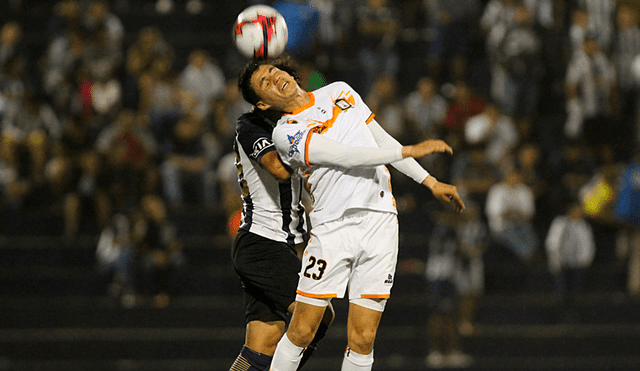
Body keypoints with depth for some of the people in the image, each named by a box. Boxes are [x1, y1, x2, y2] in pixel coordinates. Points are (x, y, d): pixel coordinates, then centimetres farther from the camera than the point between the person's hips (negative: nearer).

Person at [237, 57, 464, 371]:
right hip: (331, 227, -4)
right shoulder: (286, 133, -4)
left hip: (379, 223, 4)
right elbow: (346, 157, -14)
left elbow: (383, 141, 21)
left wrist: (430, 181, 15)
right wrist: (410, 151, -15)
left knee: (362, 339, -2)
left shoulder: (340, 92, 15)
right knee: (301, 332, -5)